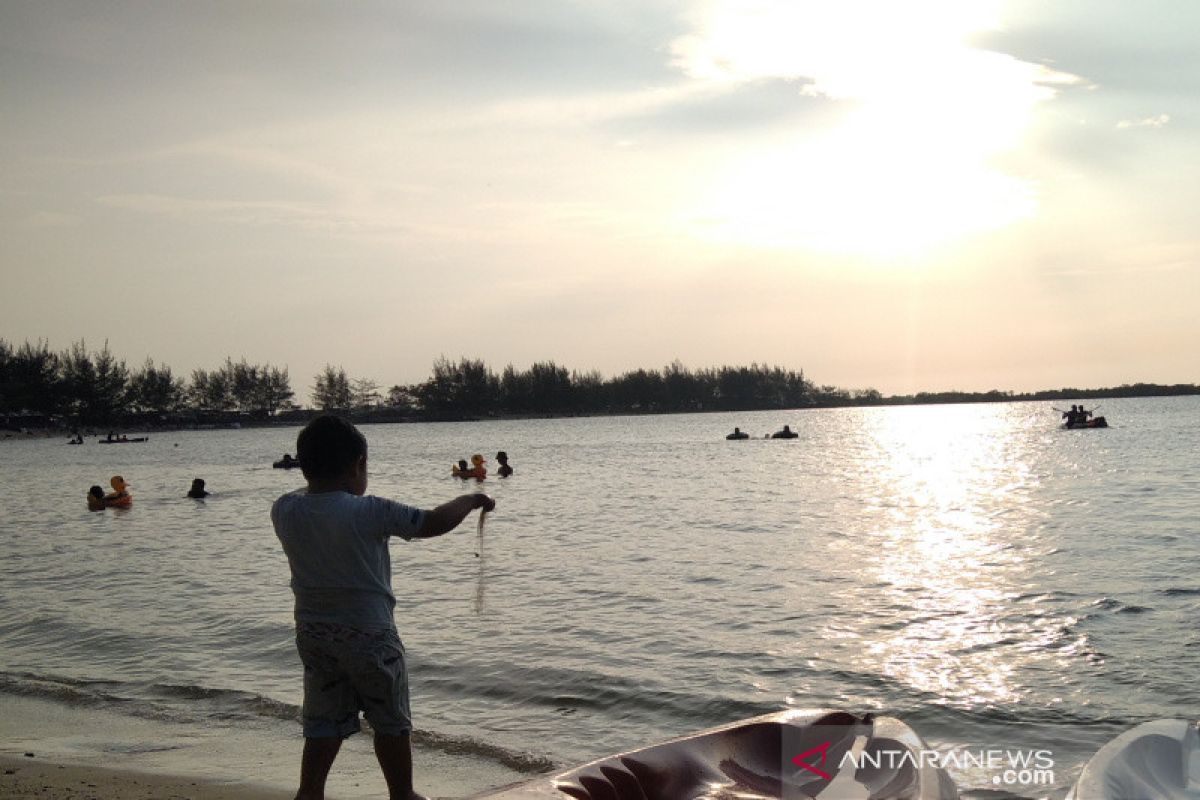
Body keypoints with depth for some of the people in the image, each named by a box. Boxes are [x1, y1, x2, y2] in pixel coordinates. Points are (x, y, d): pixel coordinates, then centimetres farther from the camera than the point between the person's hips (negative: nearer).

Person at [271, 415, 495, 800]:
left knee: (323, 724, 14)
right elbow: (434, 523, -12)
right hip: (368, 634, -4)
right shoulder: (370, 512, -19)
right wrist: (472, 501, 4)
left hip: (313, 634, 4)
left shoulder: (284, 511, -6)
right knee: (391, 723, 14)